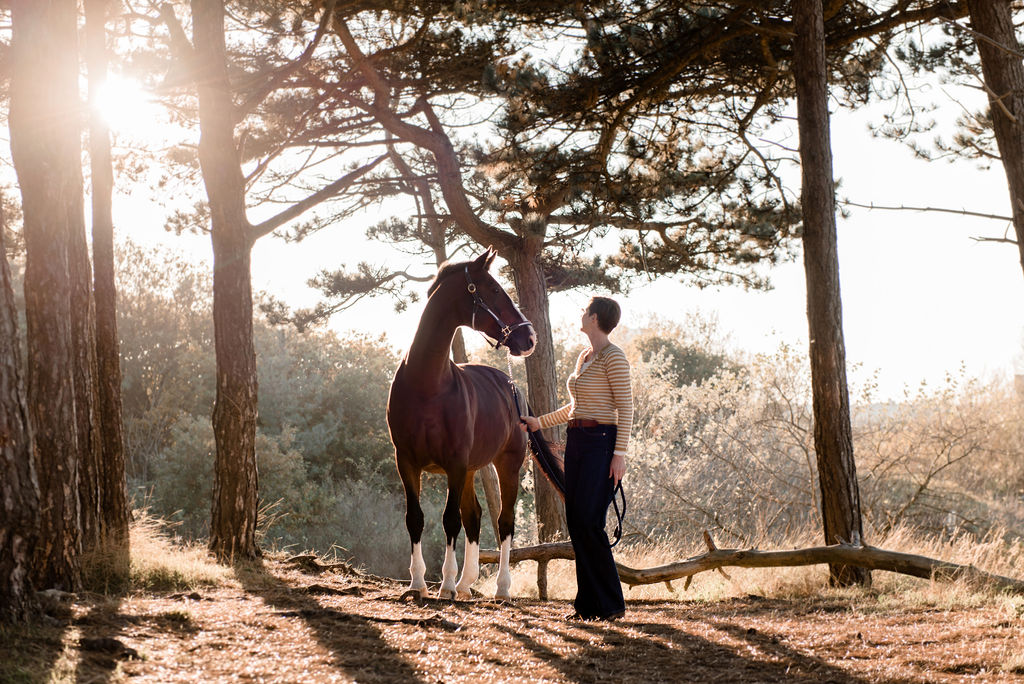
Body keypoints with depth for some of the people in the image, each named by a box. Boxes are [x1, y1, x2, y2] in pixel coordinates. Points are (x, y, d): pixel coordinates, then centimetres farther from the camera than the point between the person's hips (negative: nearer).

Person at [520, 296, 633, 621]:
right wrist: (541, 422, 26)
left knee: (589, 521, -13)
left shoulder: (613, 357, -10)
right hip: (576, 442, 9)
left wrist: (620, 454, -19)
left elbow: (625, 407, -14)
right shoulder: (584, 357, 16)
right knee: (575, 521, 5)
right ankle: (588, 603, 9)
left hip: (602, 442, -9)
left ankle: (611, 603, -4)